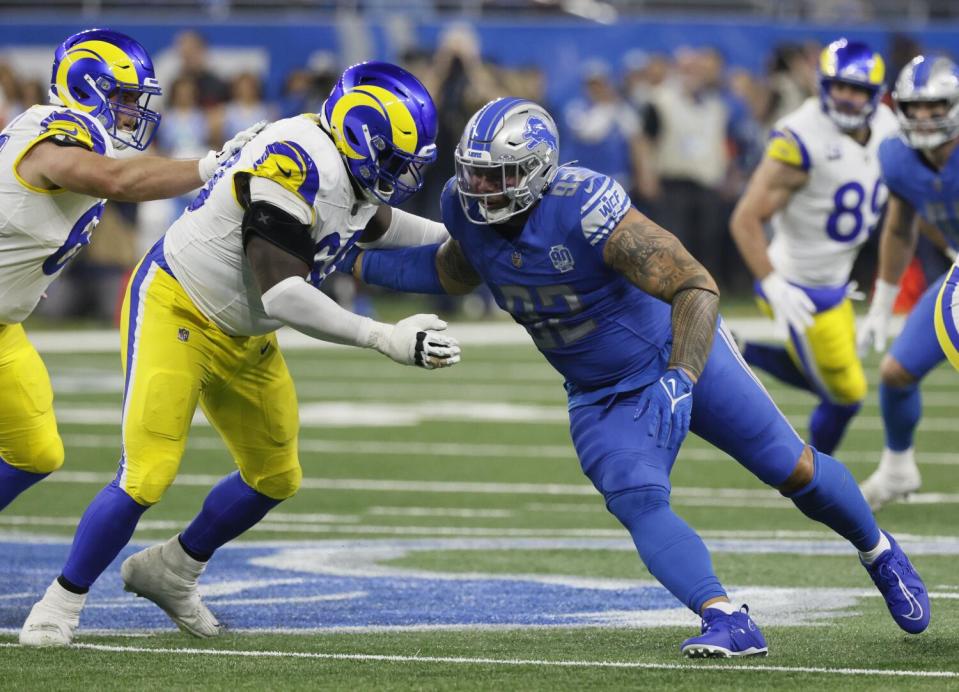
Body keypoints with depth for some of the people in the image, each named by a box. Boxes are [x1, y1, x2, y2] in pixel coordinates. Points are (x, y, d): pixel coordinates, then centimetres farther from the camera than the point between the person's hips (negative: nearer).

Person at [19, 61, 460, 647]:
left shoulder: (349, 167, -2)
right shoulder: (295, 164, -31)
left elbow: (369, 222, 24)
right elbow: (282, 294, -36)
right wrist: (386, 340, -35)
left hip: (244, 339, 10)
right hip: (175, 311, -9)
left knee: (276, 478, 16)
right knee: (147, 476, -16)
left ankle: (171, 571, 35)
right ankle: (63, 600, 4)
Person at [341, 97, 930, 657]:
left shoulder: (586, 209, -34)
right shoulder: (467, 210, -14)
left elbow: (698, 287, -32)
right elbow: (455, 273, 11)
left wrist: (681, 376, -42)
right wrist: (358, 263, 3)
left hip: (677, 355, -5)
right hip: (602, 396, 5)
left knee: (793, 469, 4)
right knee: (638, 502, -21)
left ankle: (880, 556, 30)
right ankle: (728, 622, -25)